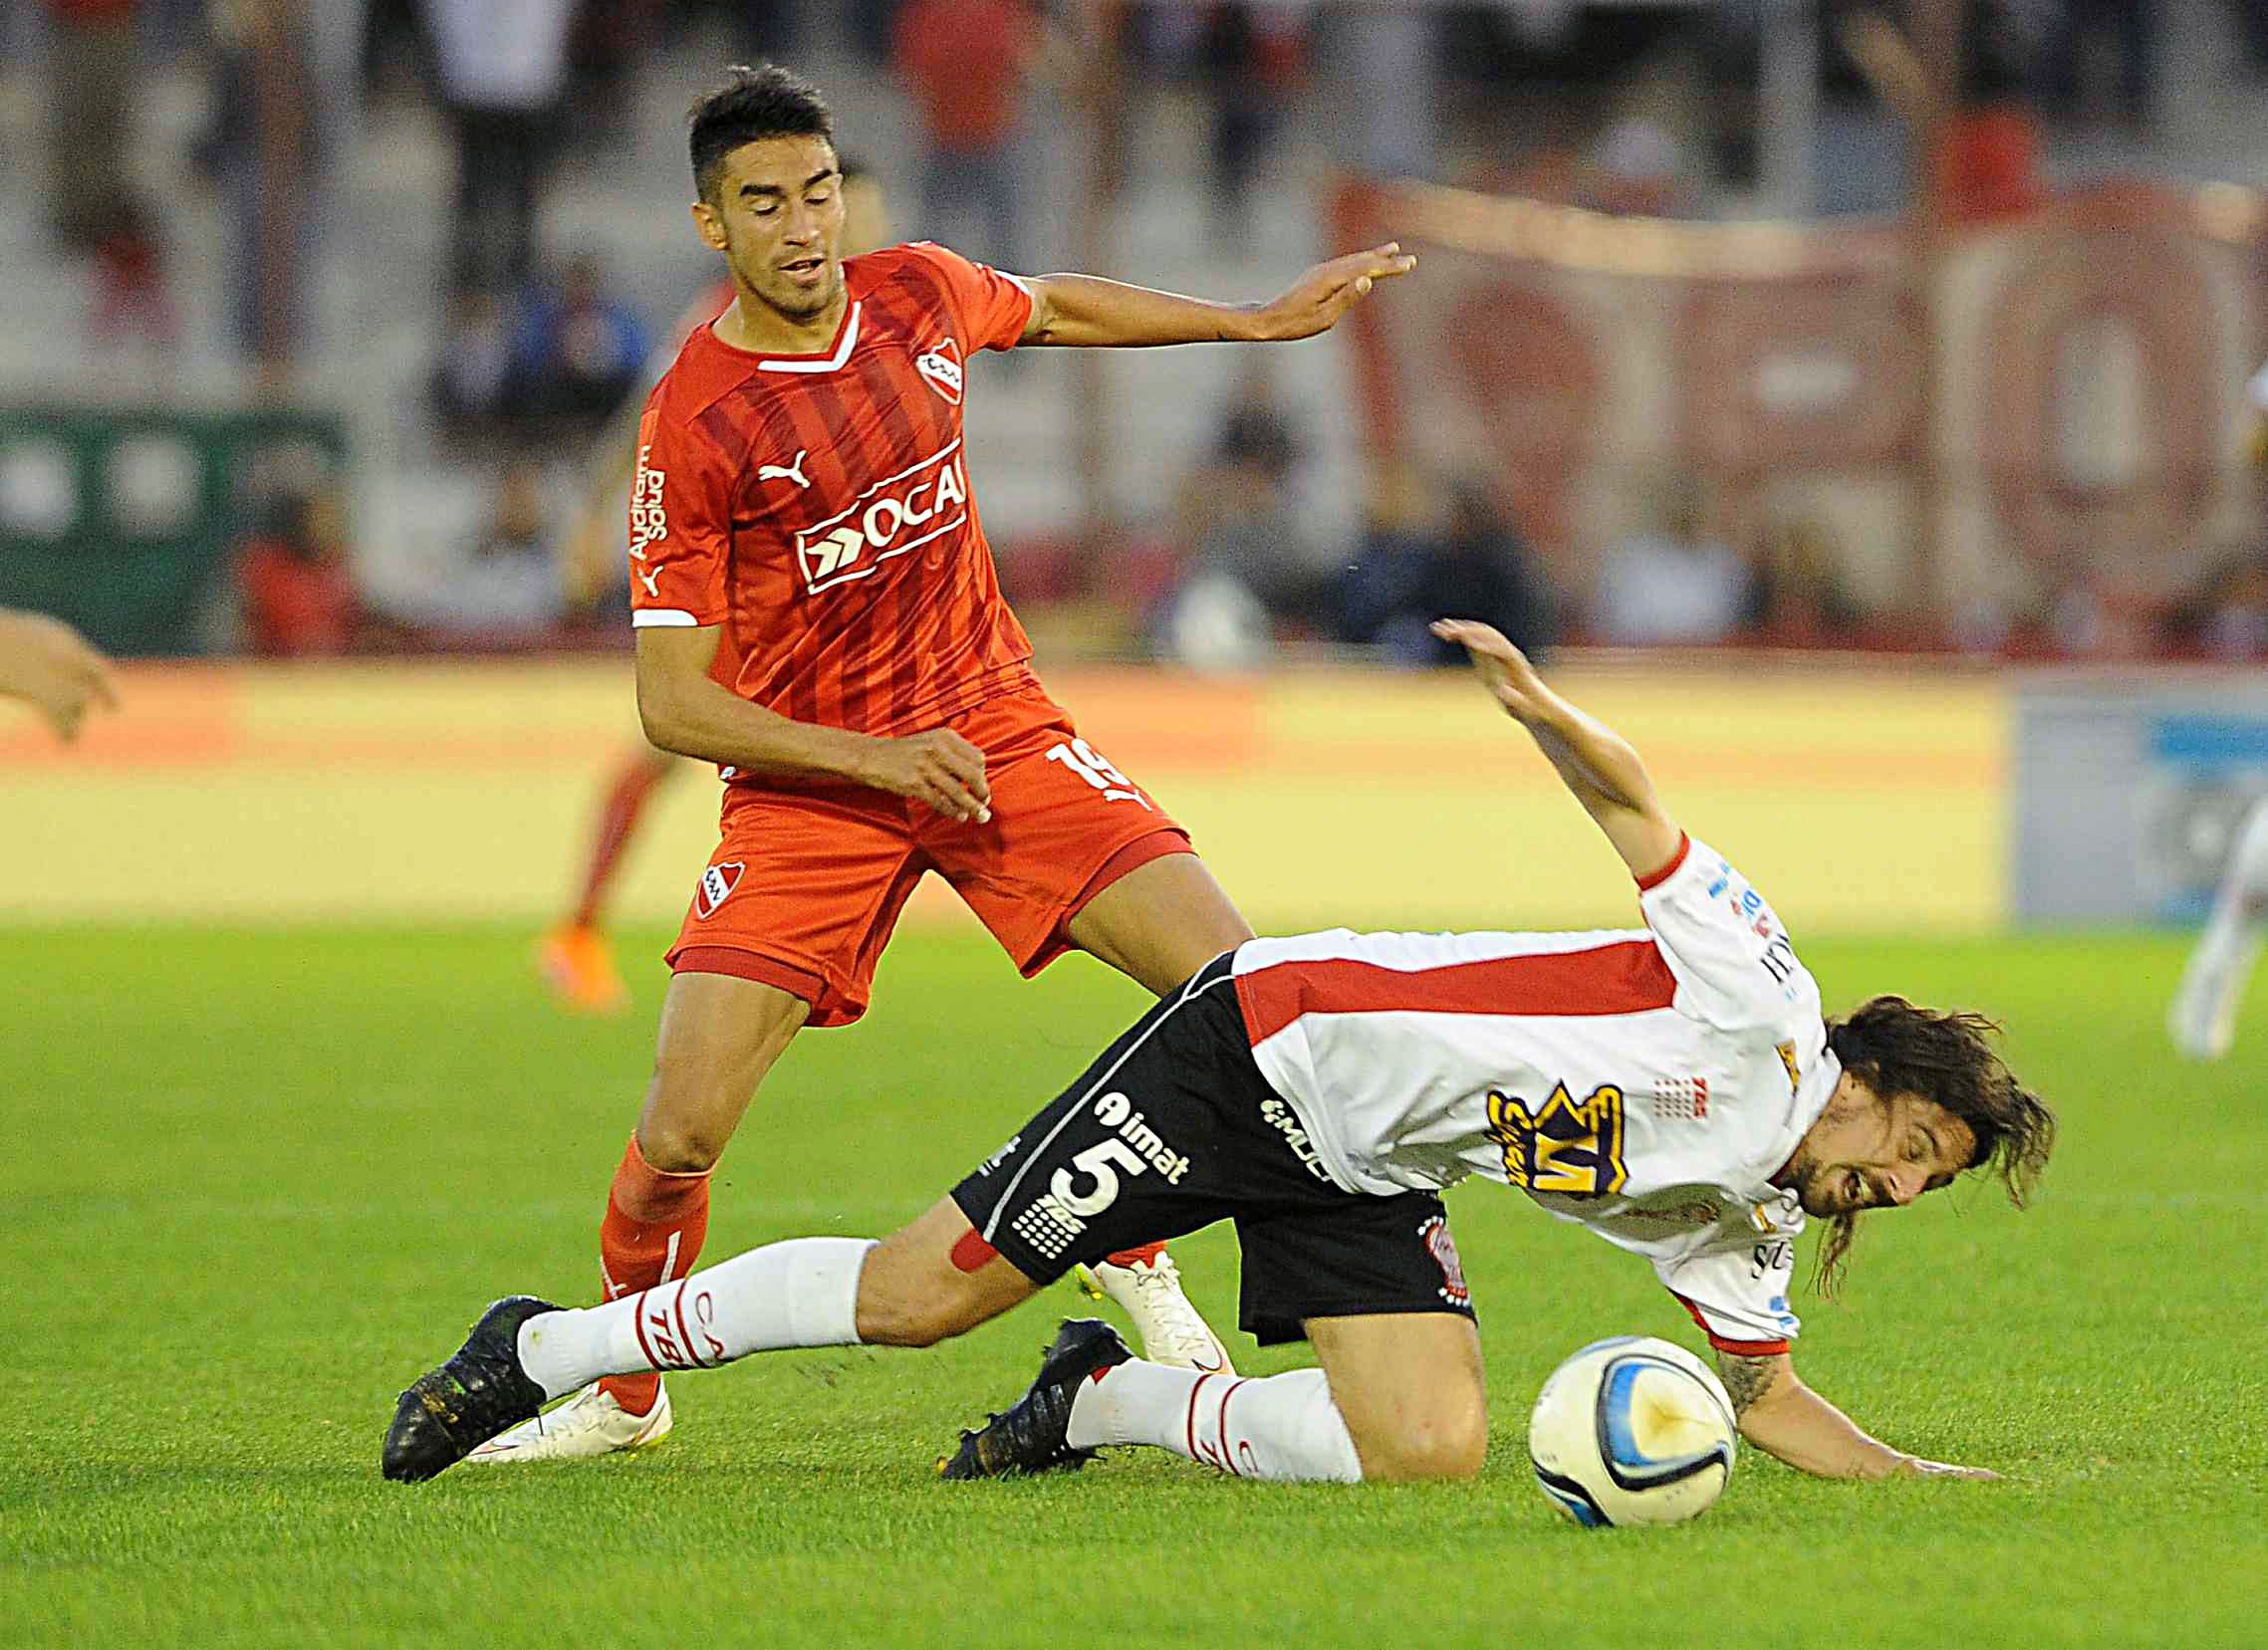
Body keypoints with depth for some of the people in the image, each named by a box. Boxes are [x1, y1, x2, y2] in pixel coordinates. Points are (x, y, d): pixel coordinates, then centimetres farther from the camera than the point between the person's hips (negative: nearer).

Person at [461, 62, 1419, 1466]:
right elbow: (672, 701, -15)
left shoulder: (919, 296, -2)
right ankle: (620, 1391, 13)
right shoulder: (691, 426, -16)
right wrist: (878, 758, -24)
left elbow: (1050, 308, 24)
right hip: (805, 784, -4)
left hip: (992, 728, 4)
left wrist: (1263, 319, 29)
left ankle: (1132, 1254, 13)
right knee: (682, 1133, -15)